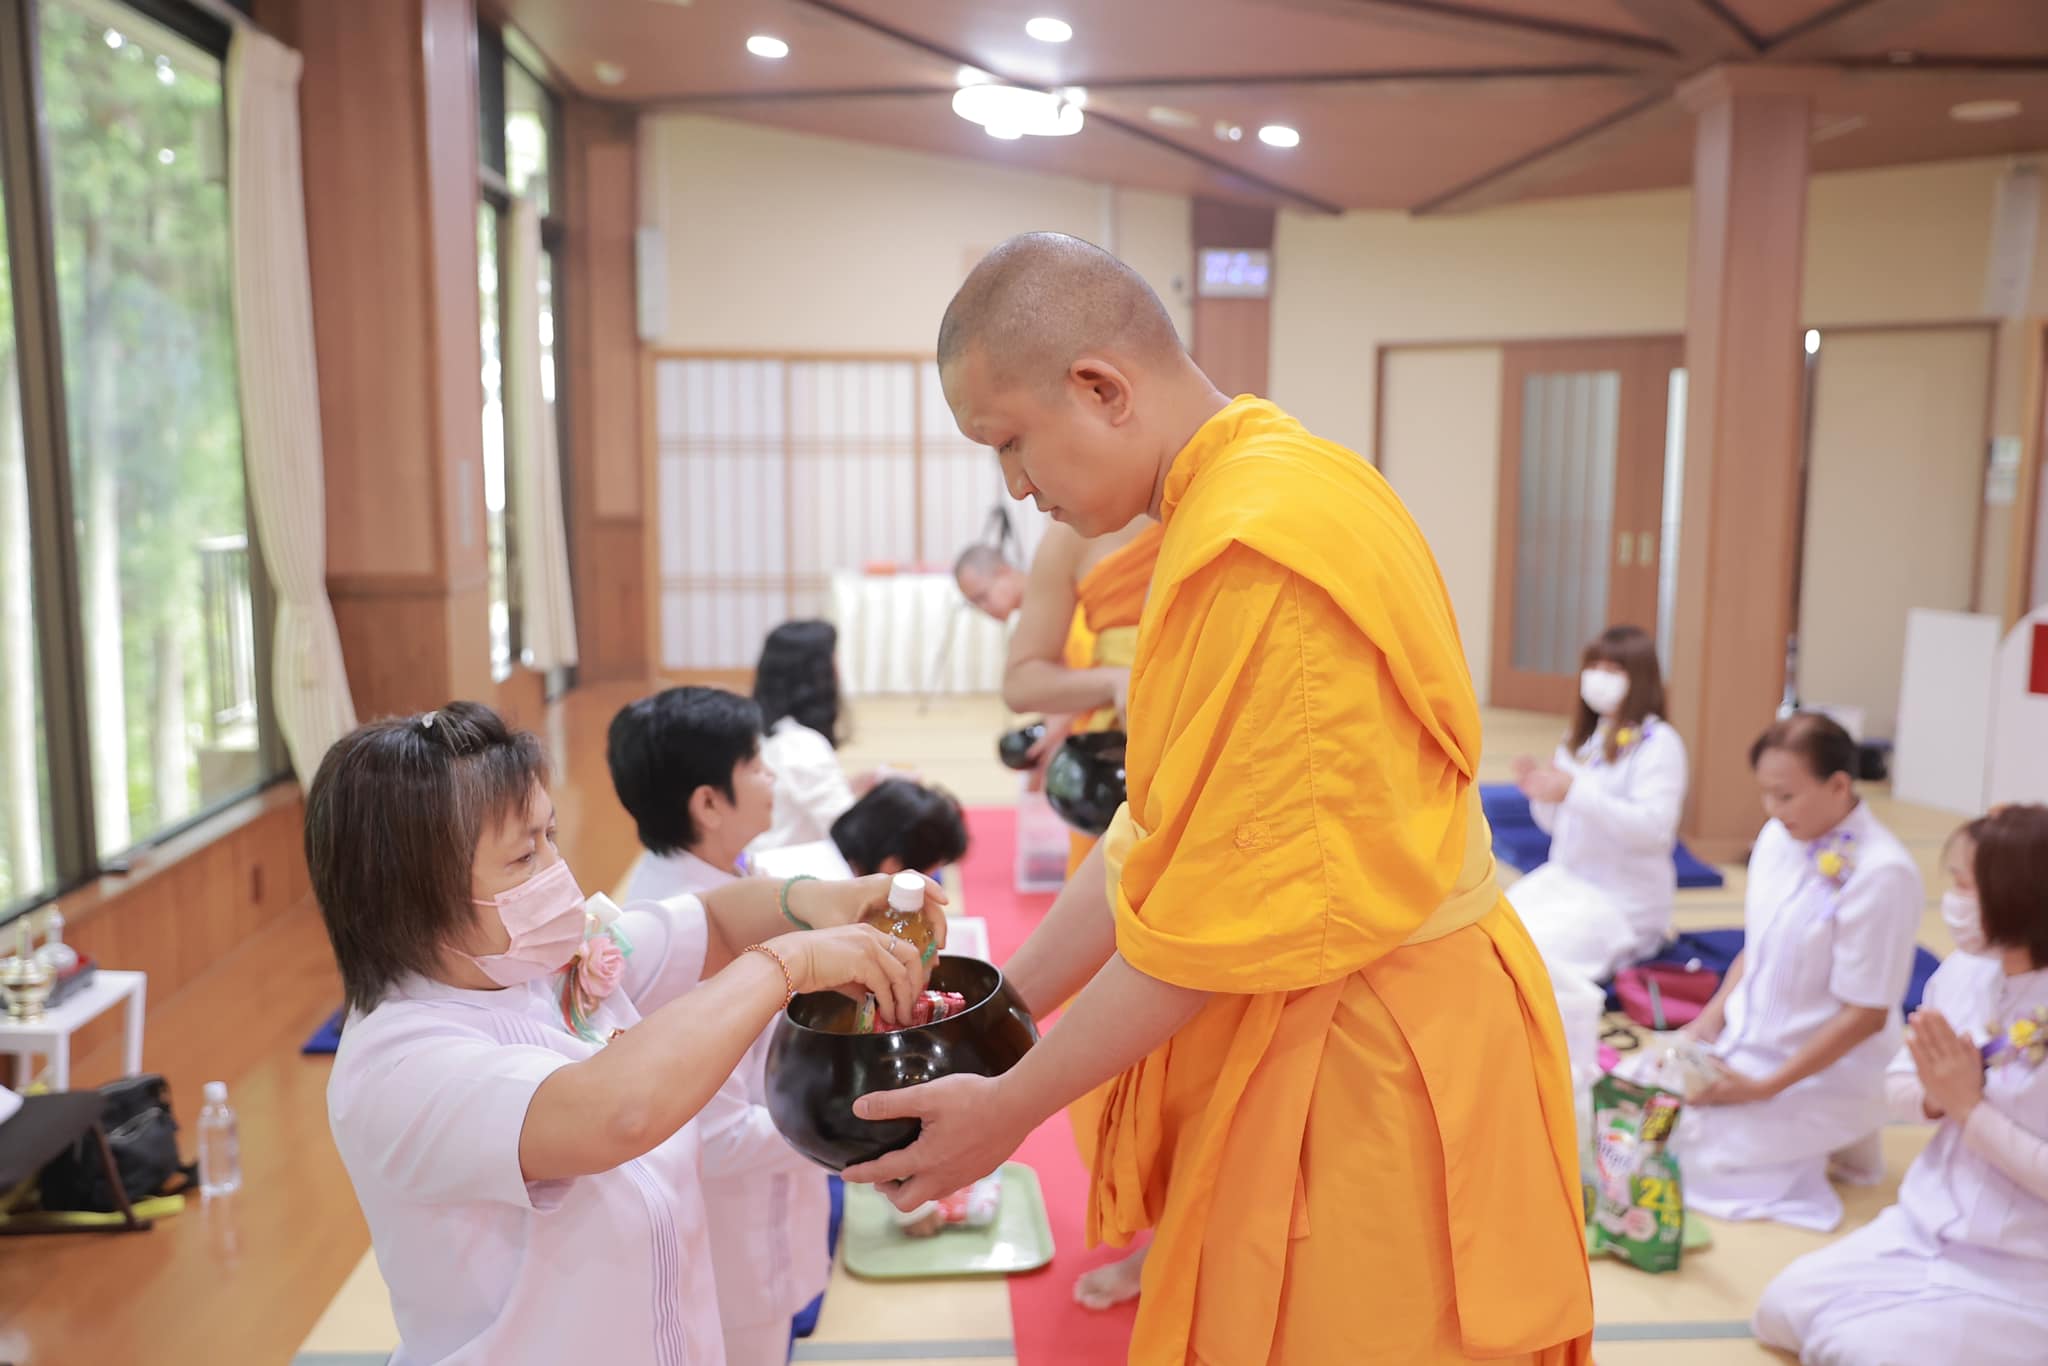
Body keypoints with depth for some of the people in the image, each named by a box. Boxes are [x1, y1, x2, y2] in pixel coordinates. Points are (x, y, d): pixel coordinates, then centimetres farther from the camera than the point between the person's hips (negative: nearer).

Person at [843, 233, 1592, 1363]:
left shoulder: (1262, 545, -23)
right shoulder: (1236, 504, 8)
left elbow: (1223, 914, -20)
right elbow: (1161, 837, 9)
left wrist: (1010, 1107, -10)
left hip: (1370, 1065, -8)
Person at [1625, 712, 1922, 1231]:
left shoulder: (1882, 874, -22)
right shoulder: (1777, 839, -1)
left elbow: (1866, 1014, -19)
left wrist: (1764, 1088, -18)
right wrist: (1709, 1021, -2)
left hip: (1822, 1075, -8)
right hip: (1740, 1045, 8)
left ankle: (1826, 1141, 3)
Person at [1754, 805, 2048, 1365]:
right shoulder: (1963, 970, -3)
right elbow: (1900, 1089, 7)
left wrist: (1969, 1106, -22)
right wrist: (1934, 1097, -13)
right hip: (1920, 1231, 6)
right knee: (1780, 1312, 3)